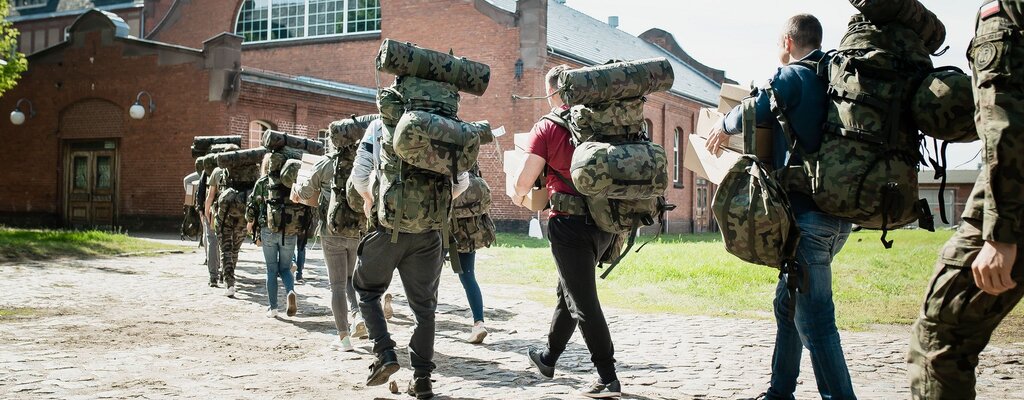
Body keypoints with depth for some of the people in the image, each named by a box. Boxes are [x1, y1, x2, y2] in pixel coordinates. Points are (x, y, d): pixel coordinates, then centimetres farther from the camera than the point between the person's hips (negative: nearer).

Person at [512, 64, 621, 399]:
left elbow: (525, 180, -10)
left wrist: (518, 196, 12)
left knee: (583, 301, 0)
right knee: (568, 290, 21)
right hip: (603, 222, 6)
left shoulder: (547, 127, -8)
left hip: (570, 223, -6)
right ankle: (549, 357, 37)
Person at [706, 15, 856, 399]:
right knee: (787, 302, 19)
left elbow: (753, 112, -17)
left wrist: (724, 127, 3)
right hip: (840, 212, 9)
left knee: (814, 318, -8)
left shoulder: (793, 77, -7)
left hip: (808, 212, -9)